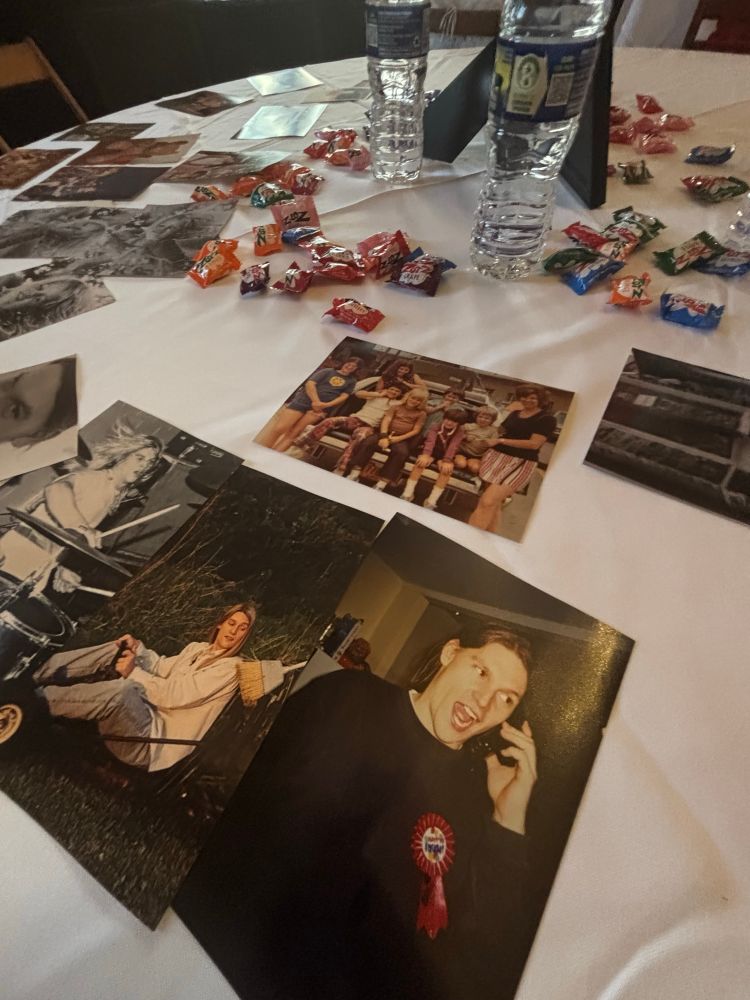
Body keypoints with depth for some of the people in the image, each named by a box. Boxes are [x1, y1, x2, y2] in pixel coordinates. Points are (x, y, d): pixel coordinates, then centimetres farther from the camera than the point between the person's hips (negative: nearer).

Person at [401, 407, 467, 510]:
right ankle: (407, 493, -27)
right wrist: (426, 454, -39)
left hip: (445, 455, 0)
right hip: (432, 452, 0)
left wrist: (447, 461, -37)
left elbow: (453, 446, -21)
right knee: (421, 461, -31)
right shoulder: (437, 426, -3)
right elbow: (430, 440, -21)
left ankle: (431, 501, -31)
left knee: (446, 468, -32)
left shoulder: (459, 432, -4)